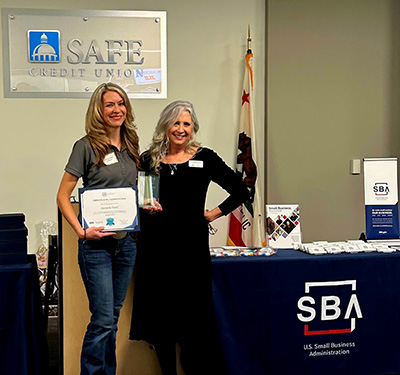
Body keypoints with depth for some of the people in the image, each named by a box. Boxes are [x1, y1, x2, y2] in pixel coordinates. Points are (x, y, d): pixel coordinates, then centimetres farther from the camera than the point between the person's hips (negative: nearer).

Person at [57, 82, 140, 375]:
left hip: (127, 239, 6)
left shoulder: (131, 146, 11)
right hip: (97, 242, -6)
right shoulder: (87, 146, -7)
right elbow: (63, 197, -8)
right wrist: (82, 230, -19)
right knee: (102, 319, -5)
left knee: (113, 315, 15)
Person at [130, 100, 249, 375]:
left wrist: (216, 213, -1)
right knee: (161, 313, 8)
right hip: (157, 247, 2)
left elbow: (241, 191, 4)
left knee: (195, 314, 2)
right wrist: (144, 207, -6)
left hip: (192, 246, -2)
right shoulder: (148, 160, 6)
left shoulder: (205, 158, 1)